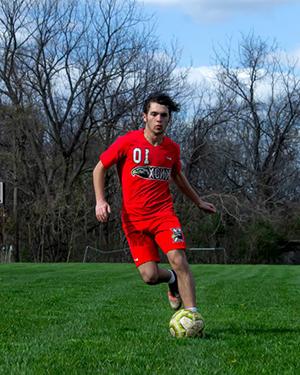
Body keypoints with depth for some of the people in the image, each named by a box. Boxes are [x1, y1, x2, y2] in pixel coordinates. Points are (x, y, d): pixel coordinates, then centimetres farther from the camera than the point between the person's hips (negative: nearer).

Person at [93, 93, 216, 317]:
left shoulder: (172, 148, 5)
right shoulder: (128, 142, -6)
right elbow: (100, 168, 4)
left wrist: (198, 201, 31)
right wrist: (100, 201, -8)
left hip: (164, 213, 2)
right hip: (134, 218, -2)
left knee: (179, 260, -21)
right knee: (150, 275, -9)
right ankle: (172, 279, 27)